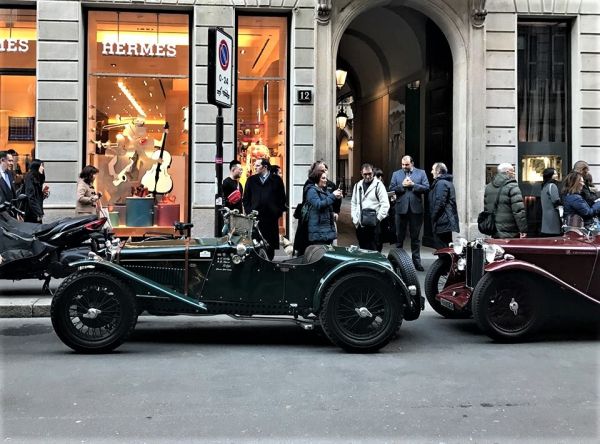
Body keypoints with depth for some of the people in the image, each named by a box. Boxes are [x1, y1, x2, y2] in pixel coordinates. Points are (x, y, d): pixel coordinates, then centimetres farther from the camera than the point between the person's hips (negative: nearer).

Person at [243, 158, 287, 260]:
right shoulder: (251, 180, 13)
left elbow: (282, 198, 6)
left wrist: (279, 212, -2)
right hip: (255, 217, 1)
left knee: (270, 244, 2)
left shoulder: (276, 180, 7)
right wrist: (248, 211, 2)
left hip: (271, 217, -1)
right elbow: (245, 198, 13)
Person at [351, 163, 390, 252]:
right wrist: (354, 219, 7)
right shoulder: (357, 185, 12)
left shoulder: (378, 184, -4)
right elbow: (353, 203, 16)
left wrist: (378, 218, -11)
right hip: (360, 224, 5)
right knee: (362, 250, 11)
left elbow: (385, 204, -8)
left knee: (374, 250, -3)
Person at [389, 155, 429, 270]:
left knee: (415, 237, 7)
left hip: (416, 209, -1)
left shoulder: (421, 173, 5)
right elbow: (391, 189, 0)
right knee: (399, 236, 8)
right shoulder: (396, 174, 8)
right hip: (401, 208, 1)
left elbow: (426, 188, -5)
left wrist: (413, 185, -14)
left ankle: (416, 261, 14)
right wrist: (402, 185, -14)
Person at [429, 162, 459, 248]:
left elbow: (440, 203, -21)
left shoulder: (441, 183, -14)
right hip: (448, 221, 11)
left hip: (442, 222, -11)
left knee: (442, 248, -8)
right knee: (447, 246, 15)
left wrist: (433, 217, -13)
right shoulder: (448, 182, 18)